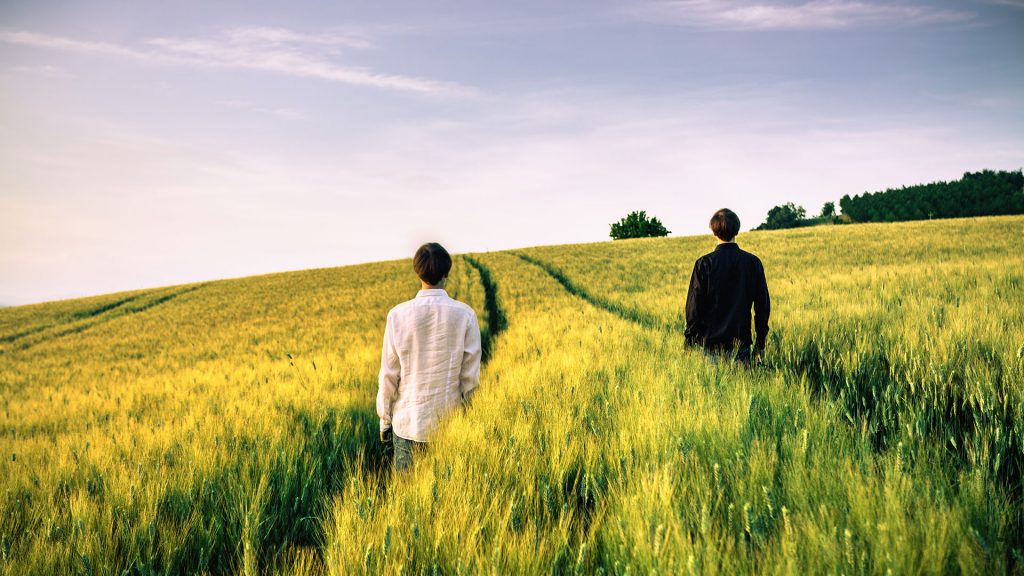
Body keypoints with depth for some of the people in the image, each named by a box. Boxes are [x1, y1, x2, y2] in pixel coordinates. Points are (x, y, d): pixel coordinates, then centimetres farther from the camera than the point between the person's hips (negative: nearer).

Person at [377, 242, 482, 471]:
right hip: (450, 424, 0)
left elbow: (389, 375, -4)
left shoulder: (398, 315, -9)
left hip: (408, 422, 0)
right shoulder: (465, 315, -8)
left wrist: (384, 419, 8)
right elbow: (471, 376, -4)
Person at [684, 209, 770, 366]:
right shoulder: (753, 262, 0)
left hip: (710, 343, -2)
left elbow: (694, 306, -7)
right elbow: (763, 304, 5)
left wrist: (690, 342, 2)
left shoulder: (704, 263, -9)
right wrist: (760, 342, 15)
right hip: (741, 343, 2)